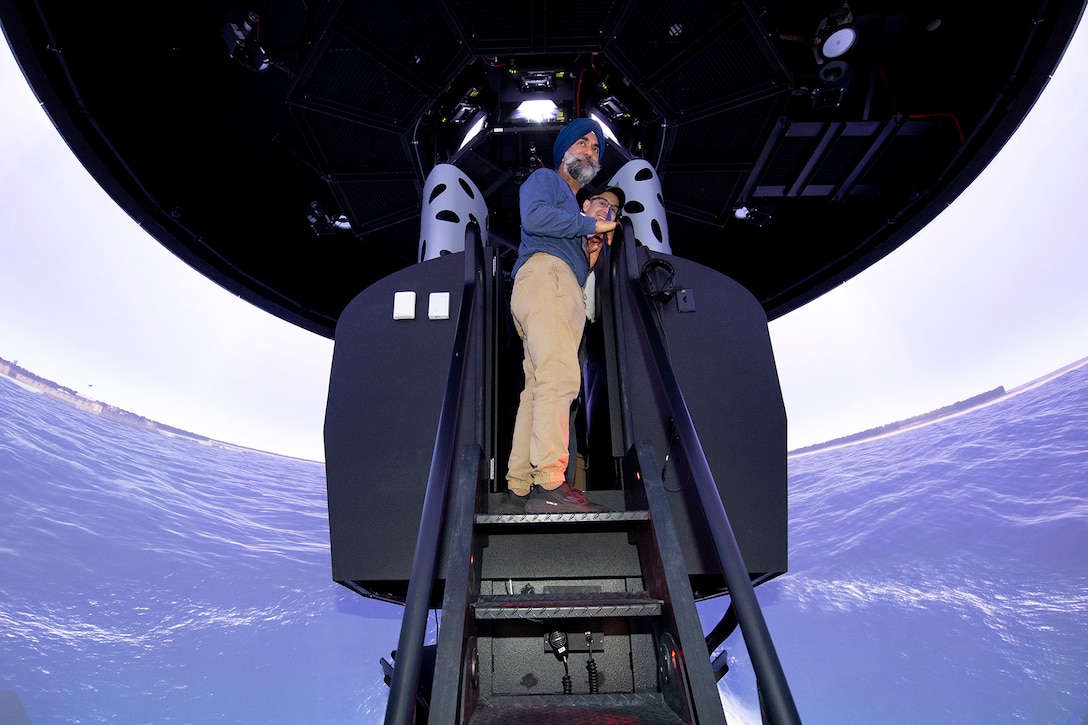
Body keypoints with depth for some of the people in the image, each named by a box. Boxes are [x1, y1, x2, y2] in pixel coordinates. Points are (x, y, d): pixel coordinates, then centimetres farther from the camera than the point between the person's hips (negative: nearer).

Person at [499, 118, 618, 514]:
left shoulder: (576, 208, 41)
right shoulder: (545, 178, 17)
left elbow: (585, 262, 35)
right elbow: (534, 215, -7)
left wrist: (596, 247, 16)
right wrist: (591, 224, 1)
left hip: (565, 293, 8)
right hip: (545, 276, -8)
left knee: (539, 388, -3)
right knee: (560, 375, -25)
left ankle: (518, 490, -6)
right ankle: (549, 484, -31)